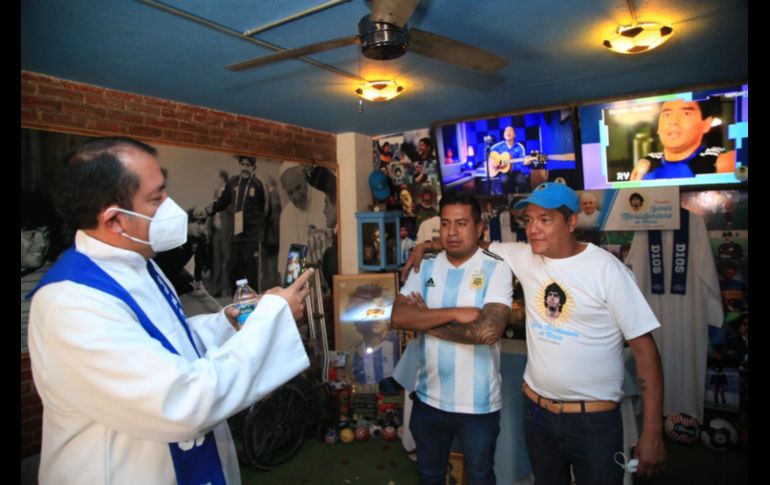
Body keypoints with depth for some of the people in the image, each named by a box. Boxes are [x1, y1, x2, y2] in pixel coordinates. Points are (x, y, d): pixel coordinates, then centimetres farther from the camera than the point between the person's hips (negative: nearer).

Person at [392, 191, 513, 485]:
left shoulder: (496, 269, -13)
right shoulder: (425, 267, -1)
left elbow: (488, 331, -27)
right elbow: (398, 317, -13)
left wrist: (425, 320, -17)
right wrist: (454, 313, -24)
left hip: (478, 404, -3)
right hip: (429, 398, 4)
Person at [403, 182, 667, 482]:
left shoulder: (606, 269, -14)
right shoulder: (524, 257, -2)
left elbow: (644, 346, -12)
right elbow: (477, 245, 14)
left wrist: (652, 433, -14)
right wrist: (428, 244, 1)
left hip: (594, 419, -4)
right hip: (537, 410, 4)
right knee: (547, 479, 21)